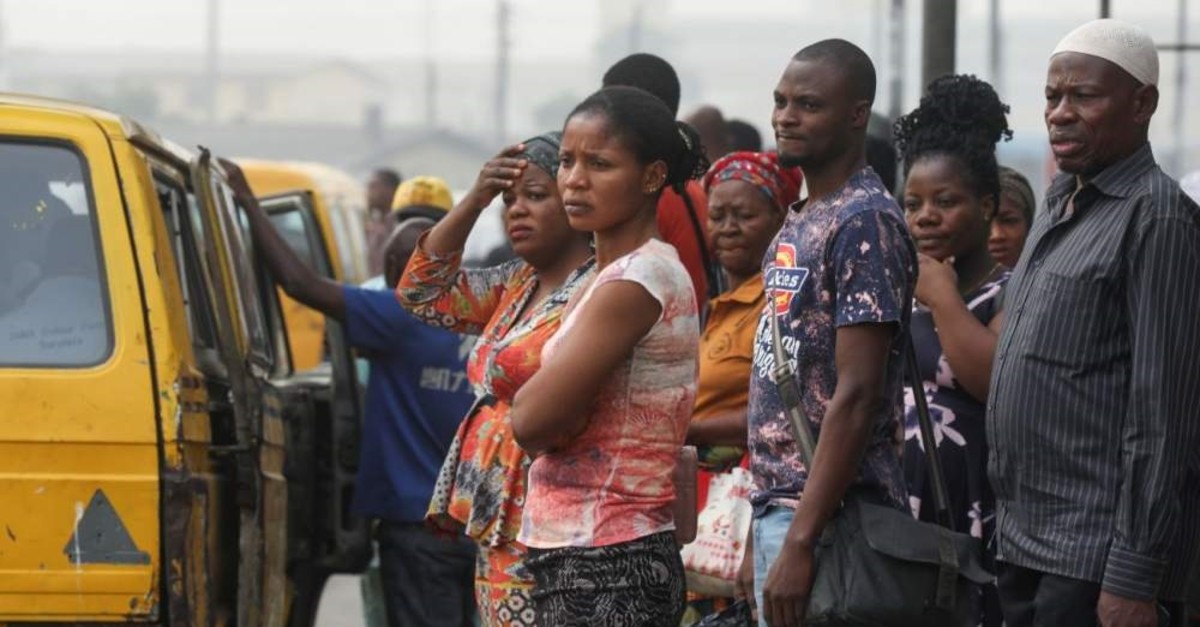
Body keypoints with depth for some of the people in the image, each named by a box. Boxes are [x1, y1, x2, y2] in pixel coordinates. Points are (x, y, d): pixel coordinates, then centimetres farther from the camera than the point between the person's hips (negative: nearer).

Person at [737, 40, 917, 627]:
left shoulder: (864, 223, -12)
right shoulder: (797, 225, 16)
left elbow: (857, 397, -19)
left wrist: (799, 543, -23)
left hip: (826, 518, -9)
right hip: (777, 507, 9)